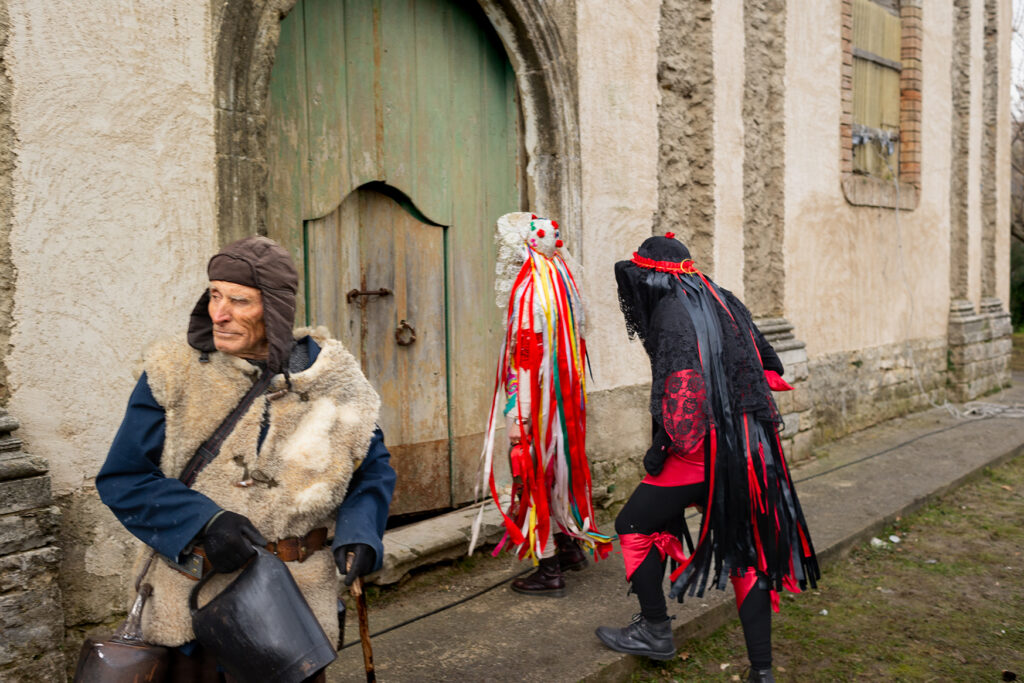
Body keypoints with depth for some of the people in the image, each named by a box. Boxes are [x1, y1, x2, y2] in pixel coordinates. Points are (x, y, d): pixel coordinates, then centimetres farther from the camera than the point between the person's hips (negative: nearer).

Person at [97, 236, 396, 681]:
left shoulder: (334, 381, -4)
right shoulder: (174, 374, -7)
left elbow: (374, 471, 7)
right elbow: (123, 478, -5)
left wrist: (358, 534, -12)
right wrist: (202, 522, -20)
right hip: (192, 603, -1)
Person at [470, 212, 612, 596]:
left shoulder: (528, 292, -19)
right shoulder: (563, 280, 8)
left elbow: (526, 361, -23)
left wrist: (517, 419, -20)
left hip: (535, 402, -9)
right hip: (565, 397, 9)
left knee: (534, 476, 0)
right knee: (559, 465, 20)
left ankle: (549, 571, 7)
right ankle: (571, 545, 34)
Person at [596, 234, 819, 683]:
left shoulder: (672, 312, -11)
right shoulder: (725, 303, 13)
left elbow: (683, 381, -26)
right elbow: (769, 366, 17)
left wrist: (663, 444, -16)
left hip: (701, 452, -8)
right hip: (752, 453, 8)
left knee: (633, 527, 11)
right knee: (747, 553, 14)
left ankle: (656, 632, 20)